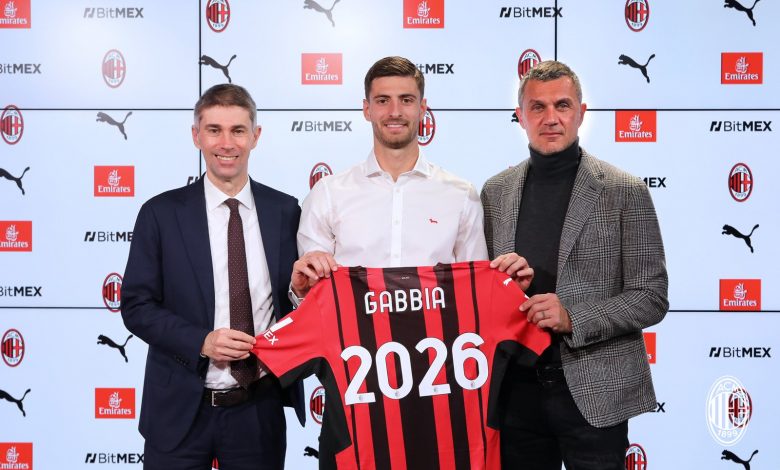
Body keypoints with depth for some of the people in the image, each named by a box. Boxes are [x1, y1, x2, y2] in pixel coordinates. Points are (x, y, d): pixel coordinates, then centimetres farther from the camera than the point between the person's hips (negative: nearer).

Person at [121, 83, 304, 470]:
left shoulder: (284, 210, 2)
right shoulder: (161, 213, -2)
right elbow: (136, 306, -2)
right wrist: (201, 342, -16)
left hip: (260, 409, 2)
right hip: (181, 410, -1)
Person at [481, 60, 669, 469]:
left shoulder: (625, 192, -5)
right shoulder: (496, 191, 7)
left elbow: (652, 297, -6)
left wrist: (574, 318, -18)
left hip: (593, 392, -3)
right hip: (518, 390, 3)